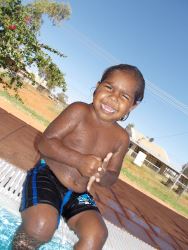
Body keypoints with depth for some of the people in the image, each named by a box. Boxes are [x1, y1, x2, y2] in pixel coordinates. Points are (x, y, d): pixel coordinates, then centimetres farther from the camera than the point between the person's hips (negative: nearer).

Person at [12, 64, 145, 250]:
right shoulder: (79, 111, -10)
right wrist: (79, 160, -26)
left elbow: (112, 178, 9)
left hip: (78, 195, 4)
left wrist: (103, 175, -16)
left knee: (97, 235, -16)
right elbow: (45, 142, -15)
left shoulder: (121, 138, 2)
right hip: (47, 177, -4)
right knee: (41, 227, -27)